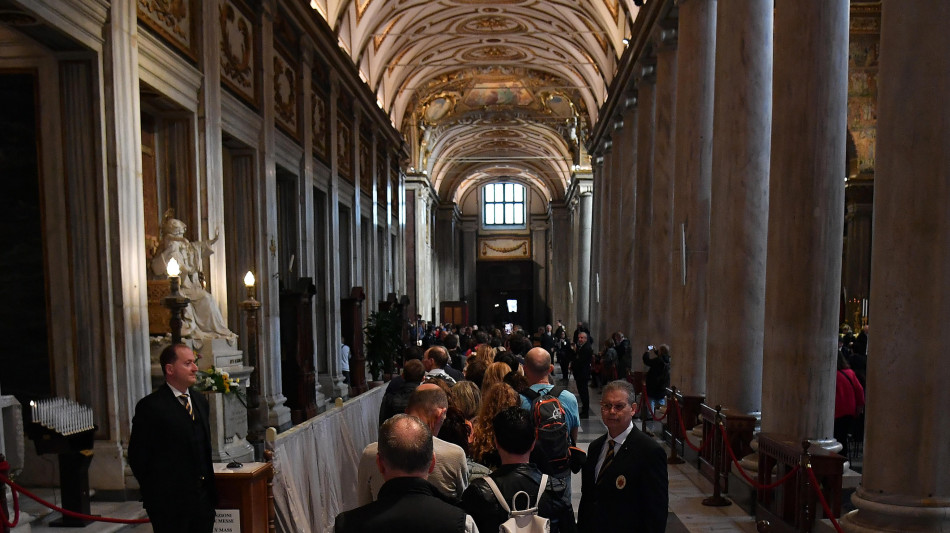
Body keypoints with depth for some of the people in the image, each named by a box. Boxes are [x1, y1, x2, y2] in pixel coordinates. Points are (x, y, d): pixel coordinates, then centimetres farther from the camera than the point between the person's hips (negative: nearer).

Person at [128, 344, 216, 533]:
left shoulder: (200, 400, 10)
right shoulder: (150, 406, -12)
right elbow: (138, 455, -9)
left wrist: (208, 479, 12)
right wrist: (155, 491, -5)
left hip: (203, 497, 6)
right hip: (170, 502, -6)